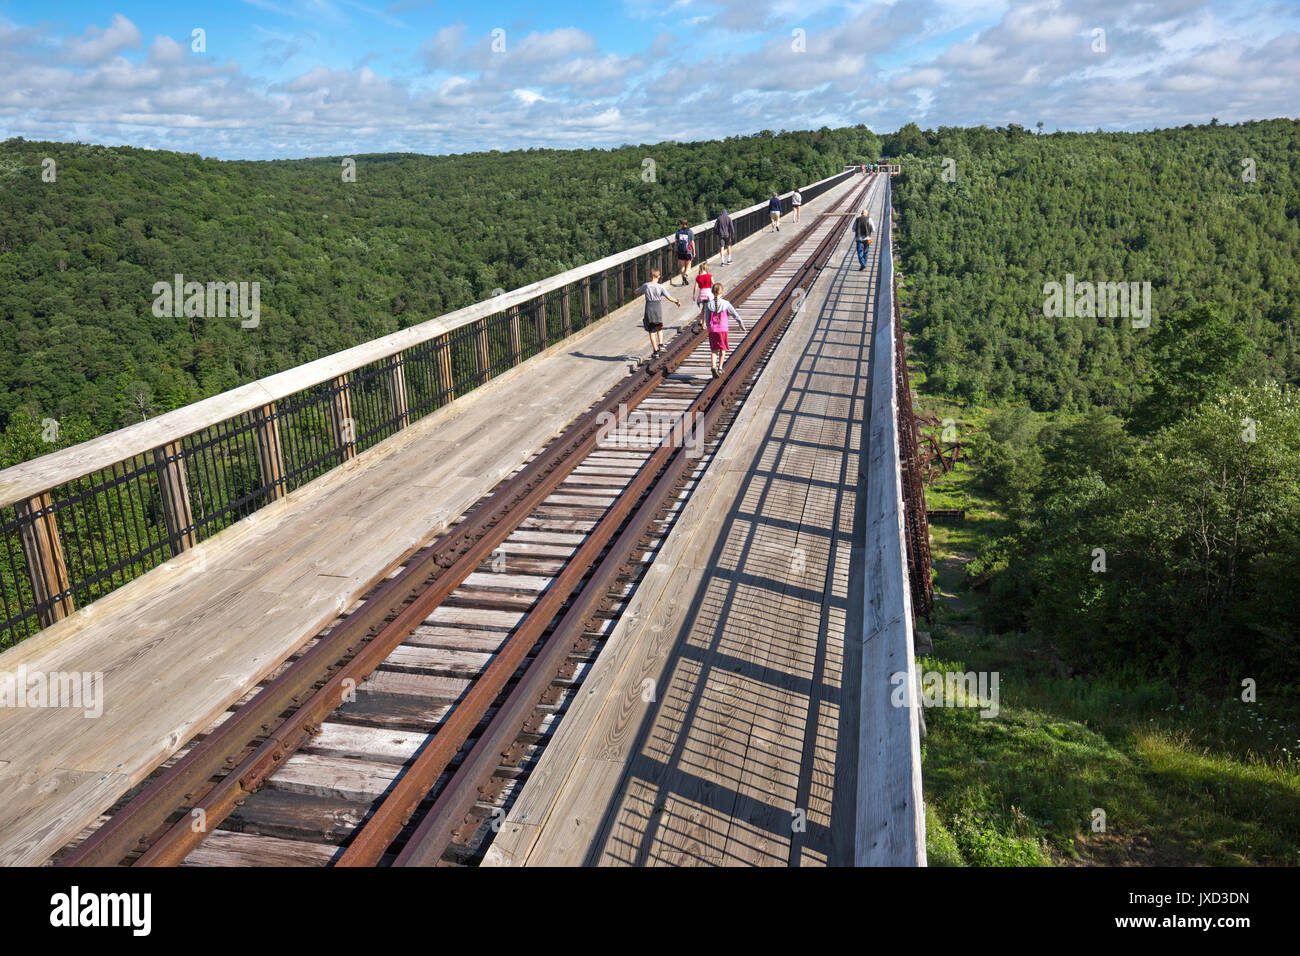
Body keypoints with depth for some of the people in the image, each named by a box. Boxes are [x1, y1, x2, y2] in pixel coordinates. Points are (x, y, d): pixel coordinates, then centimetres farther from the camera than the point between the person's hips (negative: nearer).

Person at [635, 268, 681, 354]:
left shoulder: (645, 285, -6)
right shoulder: (660, 287, -7)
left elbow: (636, 293, 7)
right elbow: (669, 298, -6)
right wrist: (676, 301, 11)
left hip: (649, 308, -1)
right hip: (658, 308, 1)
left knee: (652, 331, 6)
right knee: (659, 327, 26)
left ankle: (655, 350, 5)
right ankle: (660, 344, 15)